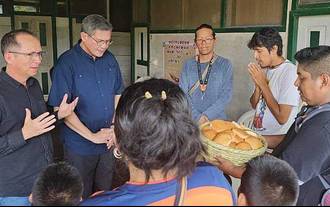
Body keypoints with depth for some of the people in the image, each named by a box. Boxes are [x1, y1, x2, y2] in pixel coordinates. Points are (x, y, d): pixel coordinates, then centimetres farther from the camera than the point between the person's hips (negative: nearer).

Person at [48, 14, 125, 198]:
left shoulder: (110, 59, 2)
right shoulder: (67, 62, -15)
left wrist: (115, 127, -2)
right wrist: (92, 136, -16)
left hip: (108, 141, 5)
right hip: (80, 145, -4)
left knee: (105, 192, 20)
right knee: (82, 196, 13)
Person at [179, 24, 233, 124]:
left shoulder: (225, 65, 5)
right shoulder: (188, 65, 9)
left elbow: (226, 95, -3)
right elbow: (182, 94, 1)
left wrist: (206, 115, -13)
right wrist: (197, 117, -10)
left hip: (216, 120, -1)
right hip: (191, 120, 1)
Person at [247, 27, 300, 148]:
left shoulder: (290, 72, -17)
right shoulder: (266, 69, 6)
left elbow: (282, 118, -19)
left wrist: (263, 83, -17)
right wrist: (258, 85, -8)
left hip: (276, 138, -7)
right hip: (257, 132, 7)